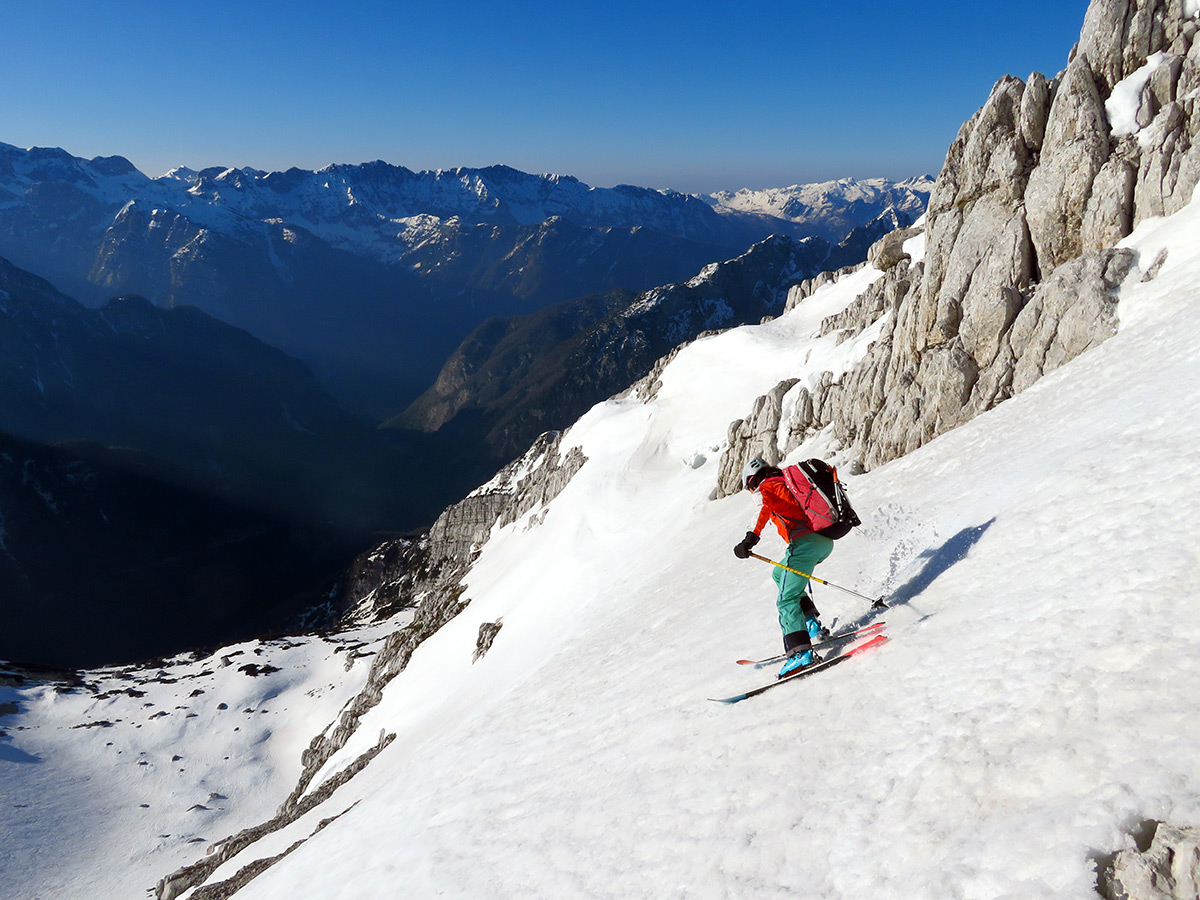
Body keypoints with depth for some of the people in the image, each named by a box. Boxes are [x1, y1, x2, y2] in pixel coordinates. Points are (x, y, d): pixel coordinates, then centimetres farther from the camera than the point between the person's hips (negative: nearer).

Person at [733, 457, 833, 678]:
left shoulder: (766, 488, 4)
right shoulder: (789, 483, 27)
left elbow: (765, 508, -20)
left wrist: (751, 538, -31)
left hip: (805, 542, -8)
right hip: (826, 541, 9)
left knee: (786, 600, -11)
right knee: (780, 574, 28)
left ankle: (801, 652, -27)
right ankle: (810, 622, 18)